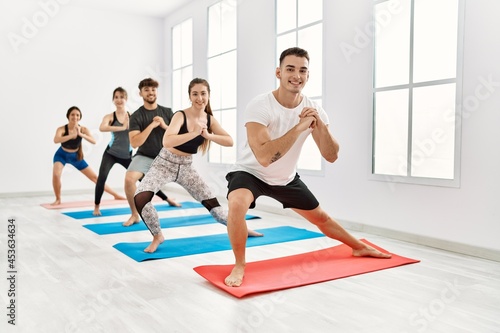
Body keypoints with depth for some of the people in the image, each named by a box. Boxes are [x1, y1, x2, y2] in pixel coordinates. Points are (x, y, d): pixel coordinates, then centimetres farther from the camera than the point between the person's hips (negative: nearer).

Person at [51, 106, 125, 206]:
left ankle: (116, 195, 14)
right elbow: (56, 140, -47)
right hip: (62, 154, -2)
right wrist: (72, 135, -56)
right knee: (56, 174, -30)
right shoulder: (62, 129, -26)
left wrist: (81, 134, -48)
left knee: (94, 177, 5)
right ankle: (58, 199, -4)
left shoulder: (83, 129, -19)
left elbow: (94, 141, -34)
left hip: (76, 156, 2)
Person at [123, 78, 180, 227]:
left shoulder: (167, 112, -3)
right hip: (145, 156, -3)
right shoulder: (136, 116, -12)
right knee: (129, 178, -29)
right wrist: (151, 125, -26)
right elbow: (134, 143, -22)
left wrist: (165, 126, -20)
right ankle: (135, 215, -8)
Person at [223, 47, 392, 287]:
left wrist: (319, 125, -30)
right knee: (237, 204, -37)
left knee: (320, 217, 17)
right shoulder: (260, 106, -29)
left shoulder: (314, 109, -12)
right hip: (250, 172, -5)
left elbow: (331, 156, -14)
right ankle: (239, 265, -12)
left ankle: (359, 247, 45)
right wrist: (299, 127, -40)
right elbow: (264, 157, -40)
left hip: (286, 178, 5)